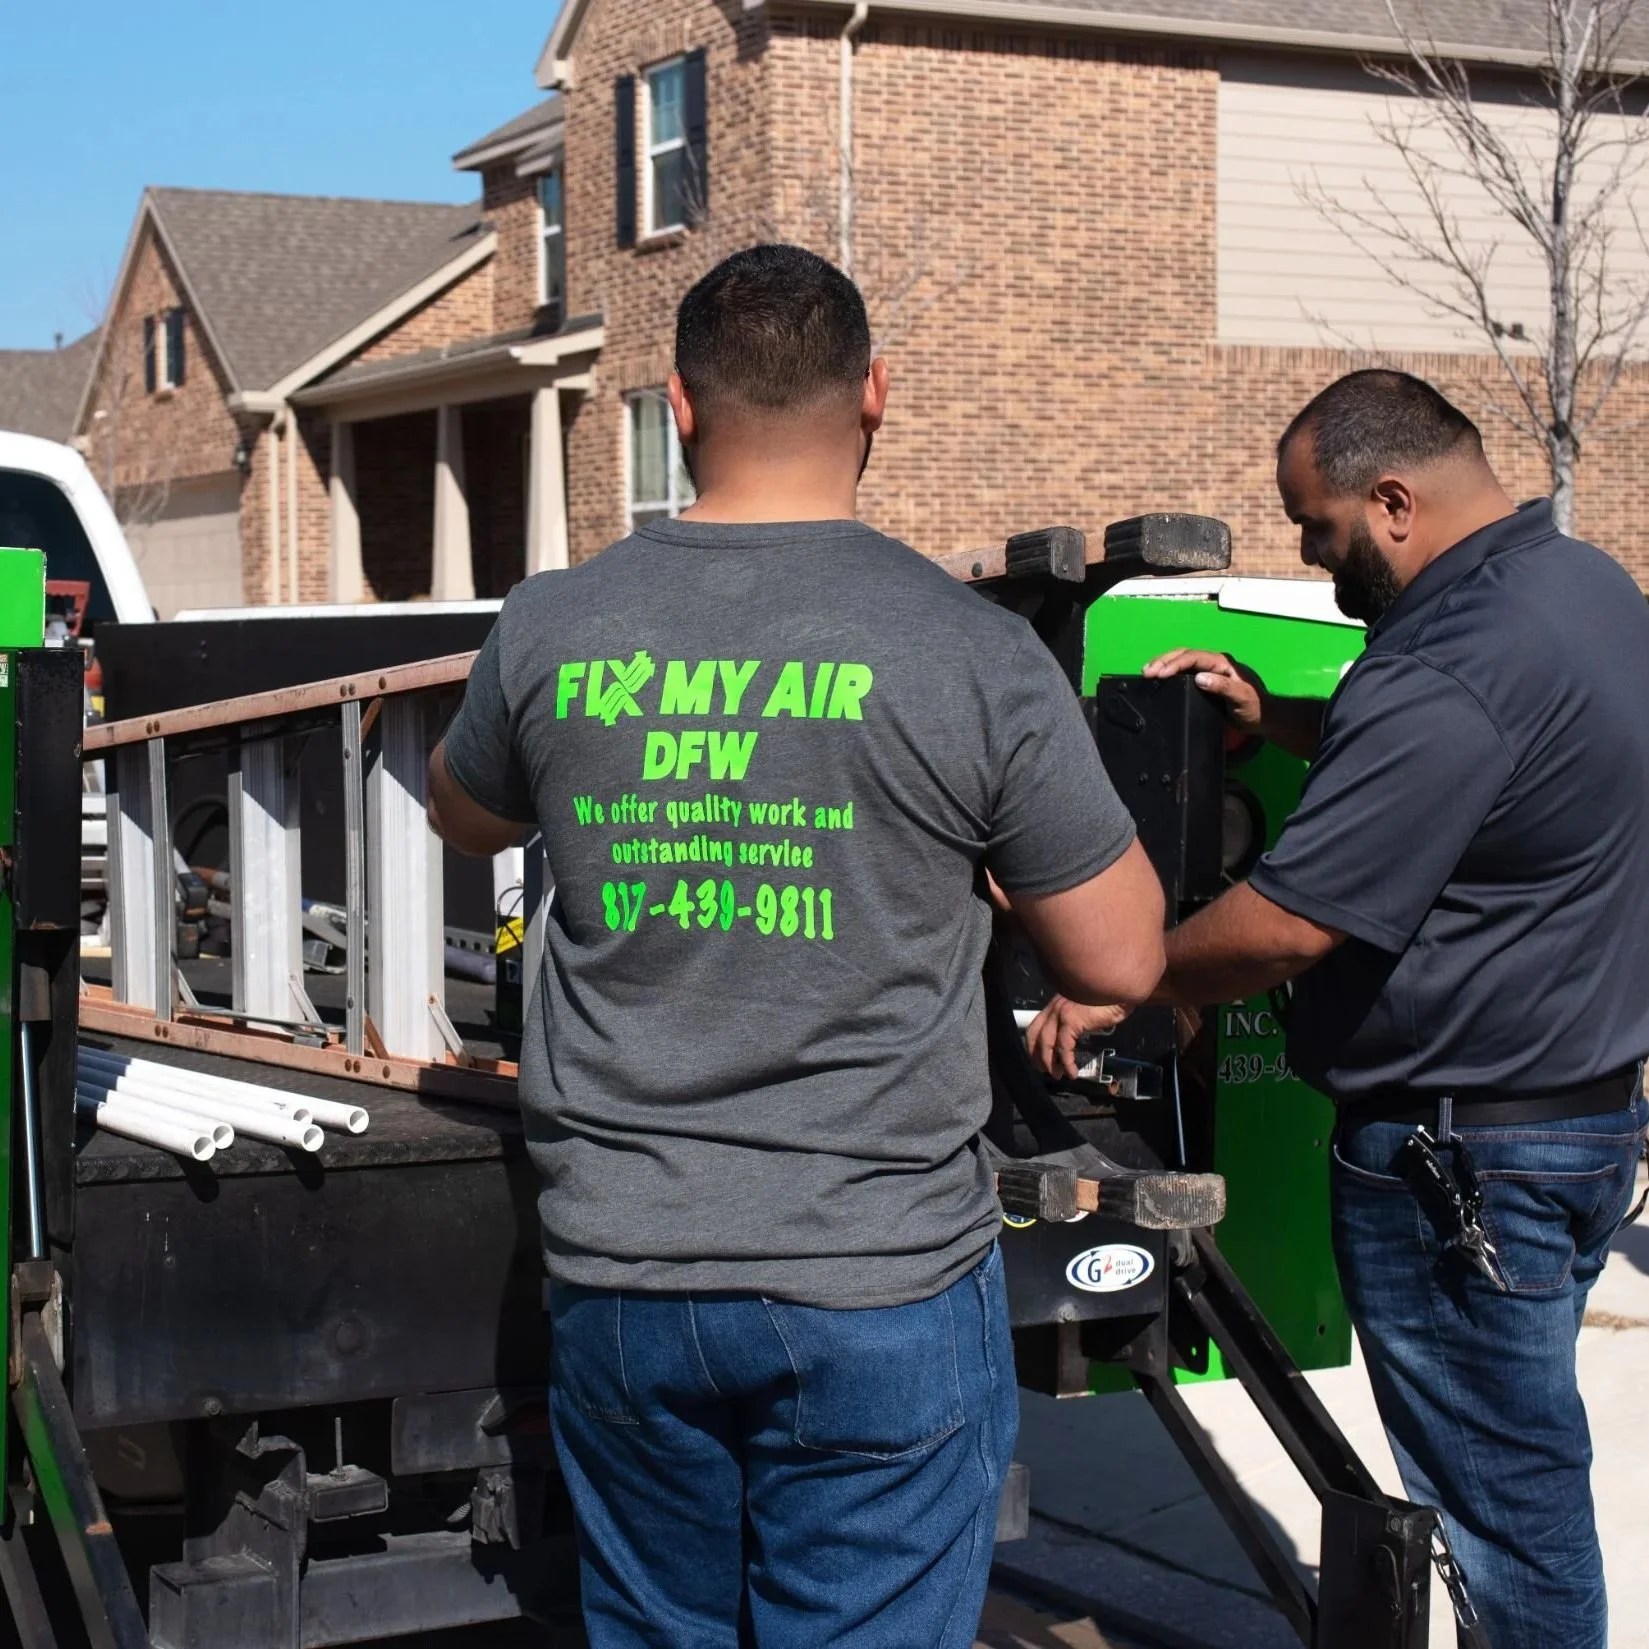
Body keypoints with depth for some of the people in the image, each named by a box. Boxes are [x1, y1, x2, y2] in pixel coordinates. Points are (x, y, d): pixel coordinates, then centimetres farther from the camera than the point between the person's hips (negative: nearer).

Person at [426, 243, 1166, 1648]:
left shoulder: (551, 633, -2)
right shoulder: (975, 656, -11)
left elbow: (464, 818, 20)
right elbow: (1121, 961, -3)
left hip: (621, 1279, 3)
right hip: (881, 1289, -3)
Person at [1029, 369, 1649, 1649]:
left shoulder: (1455, 667, -25)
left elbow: (1287, 925, -25)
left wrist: (1114, 989, -10)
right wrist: (1276, 717, 10)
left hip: (1470, 1147, -10)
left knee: (1499, 1498, 2)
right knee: (1524, 1467, 19)